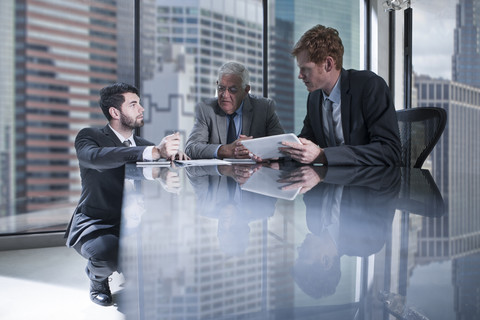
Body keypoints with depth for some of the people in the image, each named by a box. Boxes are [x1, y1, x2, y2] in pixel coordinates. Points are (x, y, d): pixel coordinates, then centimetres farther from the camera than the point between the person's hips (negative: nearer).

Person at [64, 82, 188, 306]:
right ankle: (97, 278, 4)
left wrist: (173, 154, -25)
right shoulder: (88, 136, -6)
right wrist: (154, 152, -42)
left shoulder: (143, 145, 11)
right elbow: (97, 157, -30)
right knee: (107, 252, -35)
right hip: (96, 224, -4)